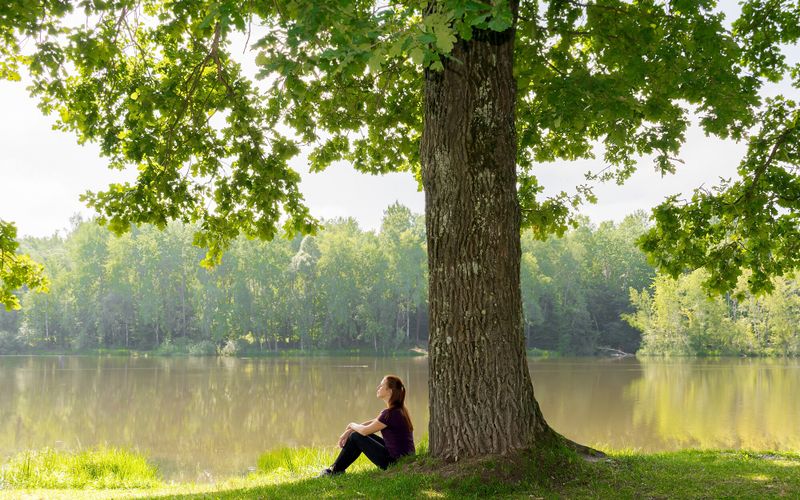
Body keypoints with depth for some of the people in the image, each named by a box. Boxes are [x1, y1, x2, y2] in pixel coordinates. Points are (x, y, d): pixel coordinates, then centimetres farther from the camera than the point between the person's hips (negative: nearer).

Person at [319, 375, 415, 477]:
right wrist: (348, 432, 7)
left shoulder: (391, 413, -21)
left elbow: (365, 430, -16)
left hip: (394, 462, -9)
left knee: (356, 437, 0)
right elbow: (372, 423, 15)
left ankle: (335, 470, 17)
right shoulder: (398, 410, 9)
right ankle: (336, 467, 23)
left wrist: (352, 425, 6)